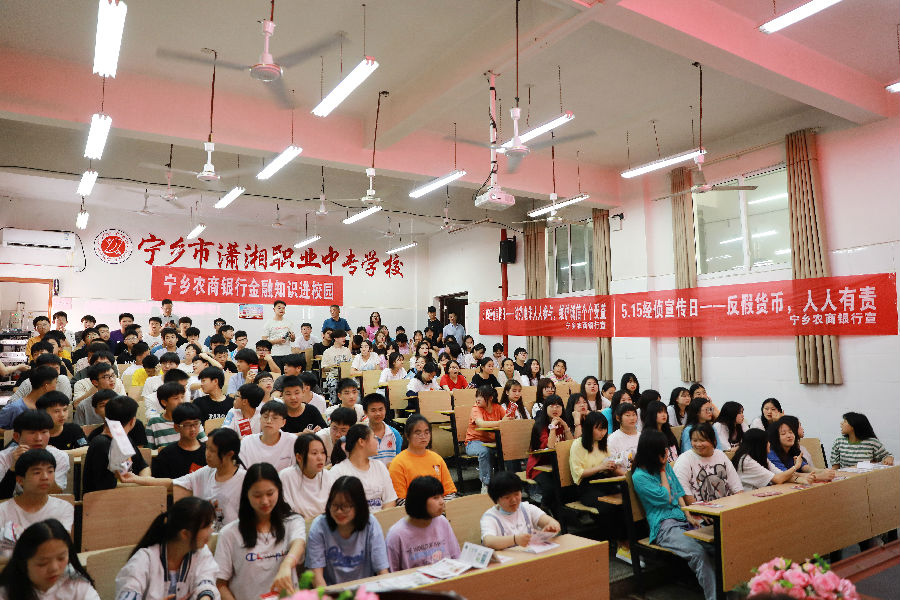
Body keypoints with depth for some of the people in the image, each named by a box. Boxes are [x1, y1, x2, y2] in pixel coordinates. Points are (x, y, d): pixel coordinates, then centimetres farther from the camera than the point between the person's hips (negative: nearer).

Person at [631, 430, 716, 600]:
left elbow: (679, 493, 18)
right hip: (664, 526, -6)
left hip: (683, 520, 6)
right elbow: (666, 498, -6)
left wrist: (688, 515, 2)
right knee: (697, 552, -31)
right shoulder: (639, 477, -5)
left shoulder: (666, 465, 17)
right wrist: (662, 472, 2)